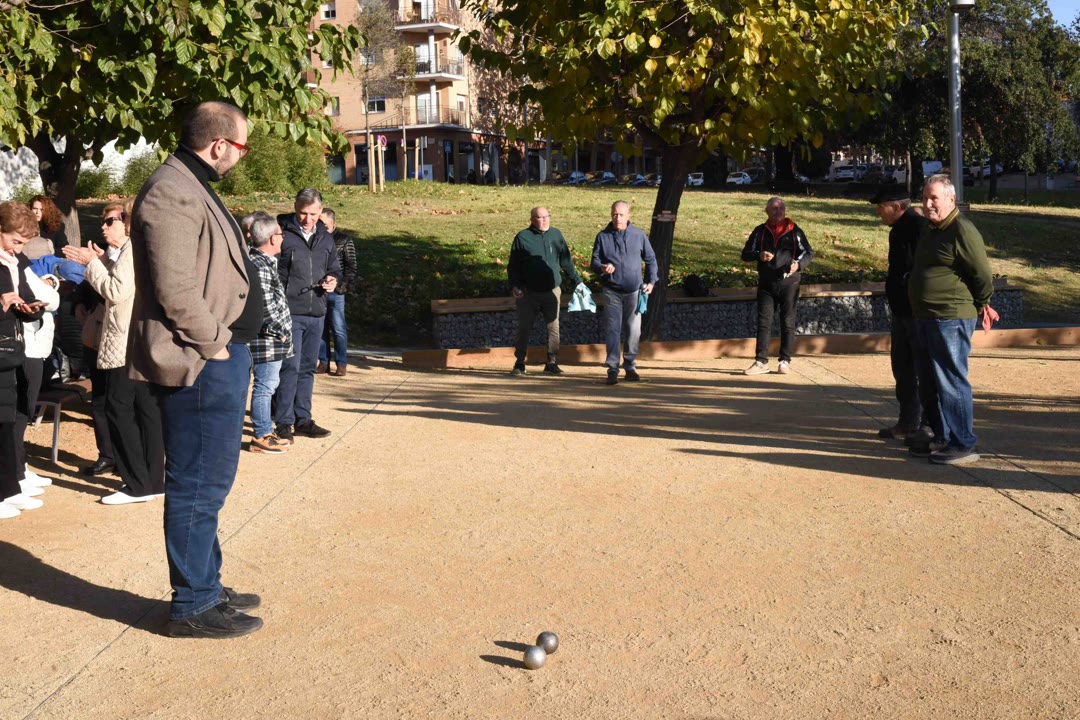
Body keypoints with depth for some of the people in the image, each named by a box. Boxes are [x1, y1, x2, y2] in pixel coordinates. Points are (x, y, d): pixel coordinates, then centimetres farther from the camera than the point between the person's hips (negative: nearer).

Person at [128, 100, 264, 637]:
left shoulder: (193, 189, 18)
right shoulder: (173, 194, -16)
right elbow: (175, 289, -24)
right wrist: (215, 343, -15)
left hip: (219, 357, 11)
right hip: (203, 365, -11)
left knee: (208, 483, 18)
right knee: (198, 487, -2)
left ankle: (207, 587, 30)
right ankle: (193, 606, 9)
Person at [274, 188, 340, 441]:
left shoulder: (325, 238, 14)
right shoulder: (282, 233, -5)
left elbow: (334, 268, 25)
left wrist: (333, 279, 2)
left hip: (317, 313, 6)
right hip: (290, 312, -6)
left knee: (308, 368, 11)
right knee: (290, 366, -8)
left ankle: (303, 419, 19)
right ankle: (284, 422, 1)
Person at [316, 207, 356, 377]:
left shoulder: (344, 240, 2)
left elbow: (351, 266, 0)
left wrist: (345, 286, -10)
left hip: (335, 292, -4)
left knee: (338, 329, -1)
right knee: (321, 328, 7)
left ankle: (342, 364, 5)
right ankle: (323, 361, 15)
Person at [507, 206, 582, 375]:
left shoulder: (556, 235, 8)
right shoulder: (523, 237, 0)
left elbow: (566, 261, 16)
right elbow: (513, 265, 2)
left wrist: (577, 280, 17)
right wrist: (514, 286, -9)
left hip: (552, 291, 2)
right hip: (528, 292, -2)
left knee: (553, 328, 4)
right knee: (524, 329, 1)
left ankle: (552, 363, 13)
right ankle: (519, 364, 10)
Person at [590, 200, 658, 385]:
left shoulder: (639, 235, 4)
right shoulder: (603, 236, 3)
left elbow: (650, 259, 13)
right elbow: (594, 262, 5)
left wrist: (651, 281, 5)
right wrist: (602, 268, -18)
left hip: (634, 291, 1)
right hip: (612, 291, -1)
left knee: (633, 331, 5)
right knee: (612, 330, -3)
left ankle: (630, 366, 18)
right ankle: (612, 369, 2)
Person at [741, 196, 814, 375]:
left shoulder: (794, 231, 3)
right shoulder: (760, 231, 8)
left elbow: (809, 253, 5)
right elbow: (746, 254, 8)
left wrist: (799, 264, -16)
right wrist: (759, 255, -14)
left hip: (789, 283, -1)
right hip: (766, 284, 1)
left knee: (788, 323, 2)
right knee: (763, 322, -1)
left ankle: (785, 361, 8)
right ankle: (761, 361, 2)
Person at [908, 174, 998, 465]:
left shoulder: (962, 230, -16)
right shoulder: (930, 231, 15)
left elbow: (983, 275, -15)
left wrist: (981, 306, -1)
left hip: (951, 319, -10)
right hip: (926, 319, 10)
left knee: (951, 383, -6)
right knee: (932, 382, 15)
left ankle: (963, 445, 2)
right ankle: (941, 438, 26)